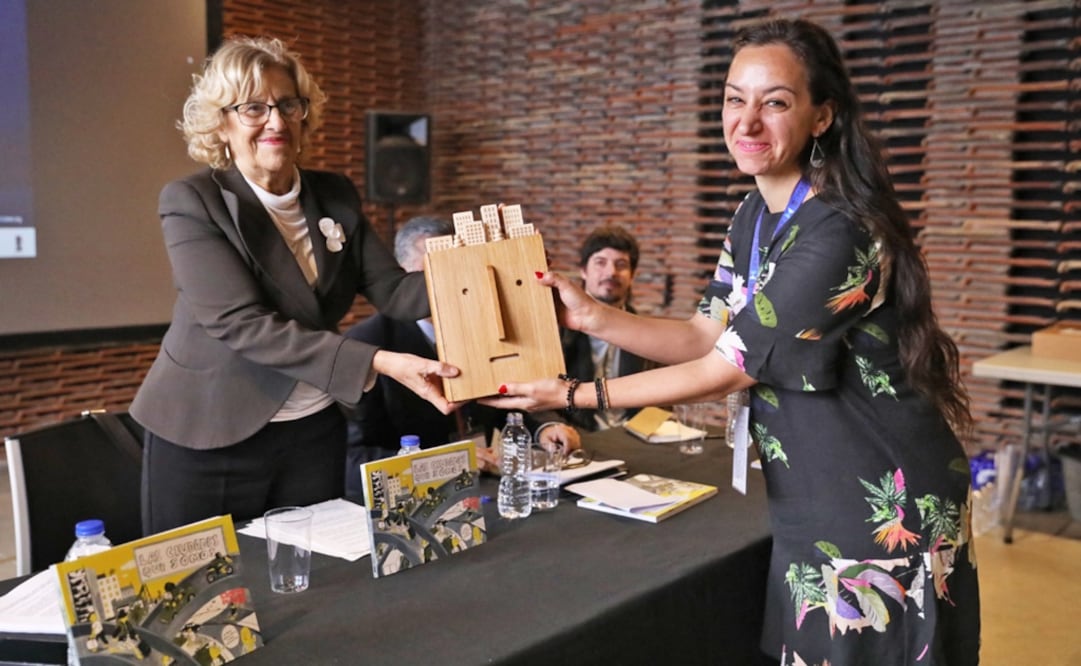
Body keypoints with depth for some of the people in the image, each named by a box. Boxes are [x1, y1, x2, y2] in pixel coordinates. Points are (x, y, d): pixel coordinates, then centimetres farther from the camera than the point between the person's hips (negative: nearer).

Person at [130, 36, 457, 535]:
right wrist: (378, 363, -32)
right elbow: (243, 325, -23)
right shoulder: (191, 203, -12)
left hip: (313, 433, 5)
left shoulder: (335, 197, 4)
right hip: (208, 441, -4)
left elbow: (392, 290, -2)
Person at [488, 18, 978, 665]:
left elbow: (729, 369, -21)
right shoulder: (755, 215, 2)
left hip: (885, 510, -8)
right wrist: (591, 315, -11)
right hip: (815, 503, 8)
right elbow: (707, 336, 3)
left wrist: (576, 395, -15)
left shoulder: (837, 234, -26)